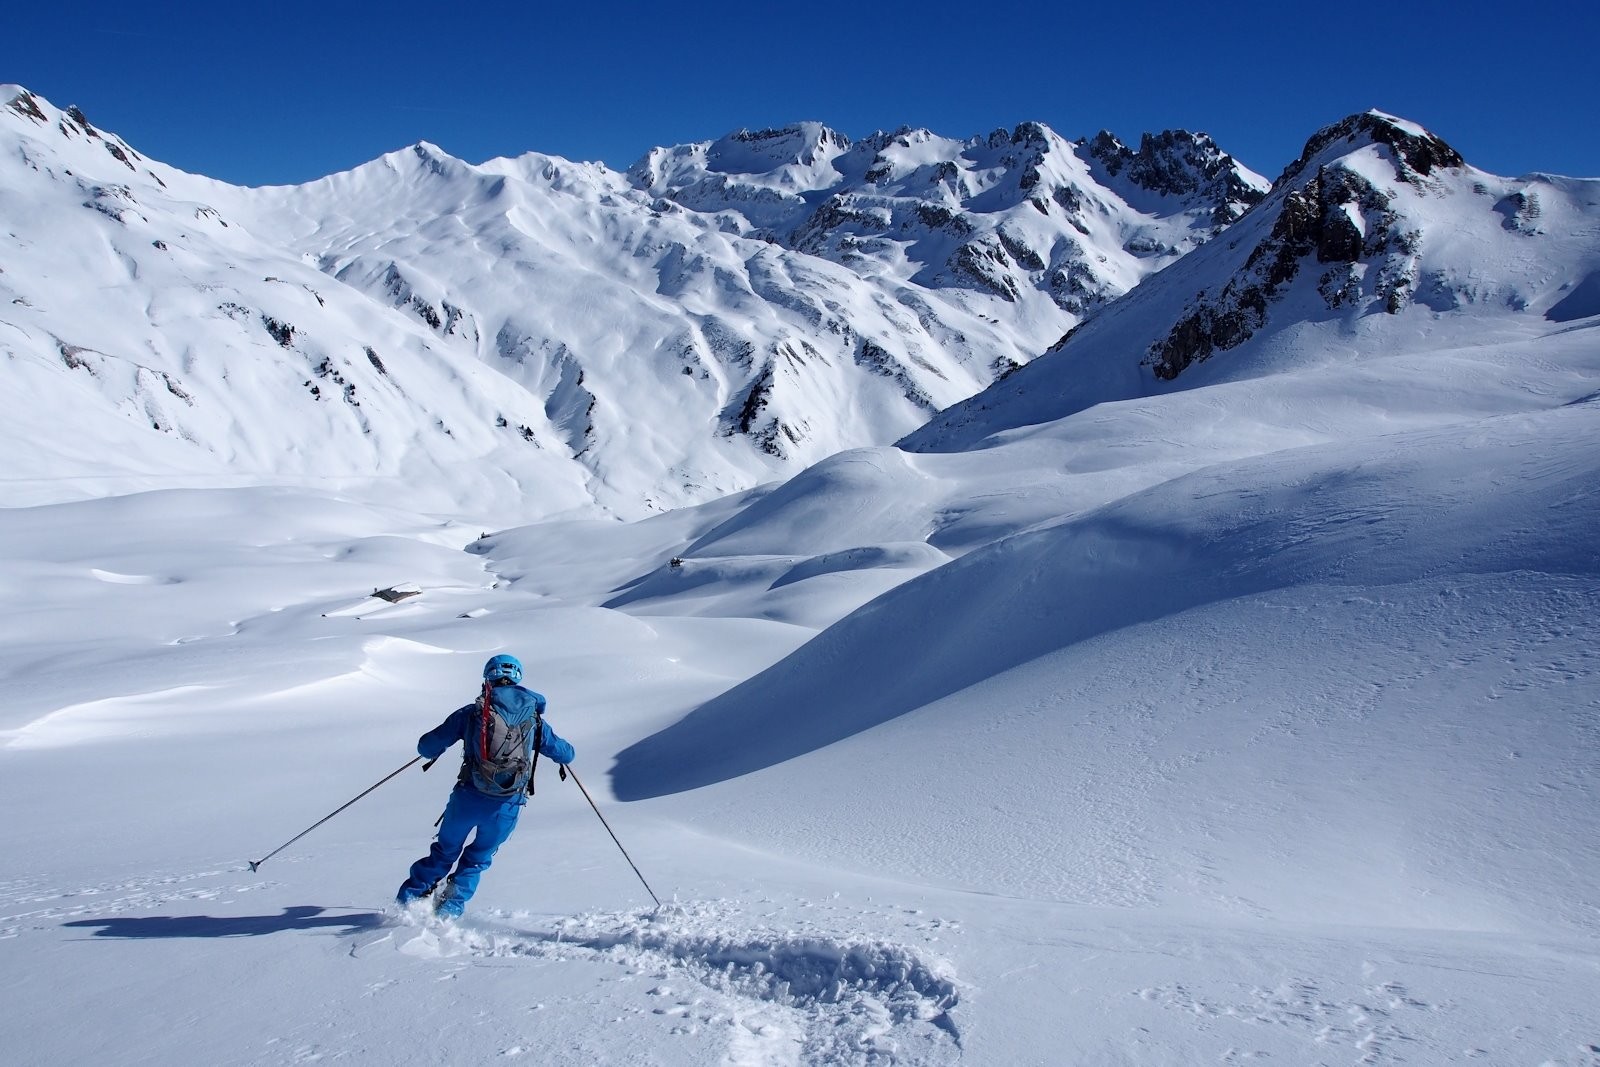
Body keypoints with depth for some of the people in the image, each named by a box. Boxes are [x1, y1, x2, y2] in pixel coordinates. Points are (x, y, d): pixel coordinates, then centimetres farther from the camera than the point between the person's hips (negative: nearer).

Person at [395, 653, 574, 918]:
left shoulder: (471, 713, 3)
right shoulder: (533, 719, 8)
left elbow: (426, 747, 4)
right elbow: (565, 754, 18)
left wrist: (432, 748, 28)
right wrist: (564, 753, 42)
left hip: (468, 798, -1)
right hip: (507, 807, 1)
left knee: (445, 851, 24)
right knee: (478, 857, 25)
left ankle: (409, 899, 23)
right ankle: (450, 908, 16)